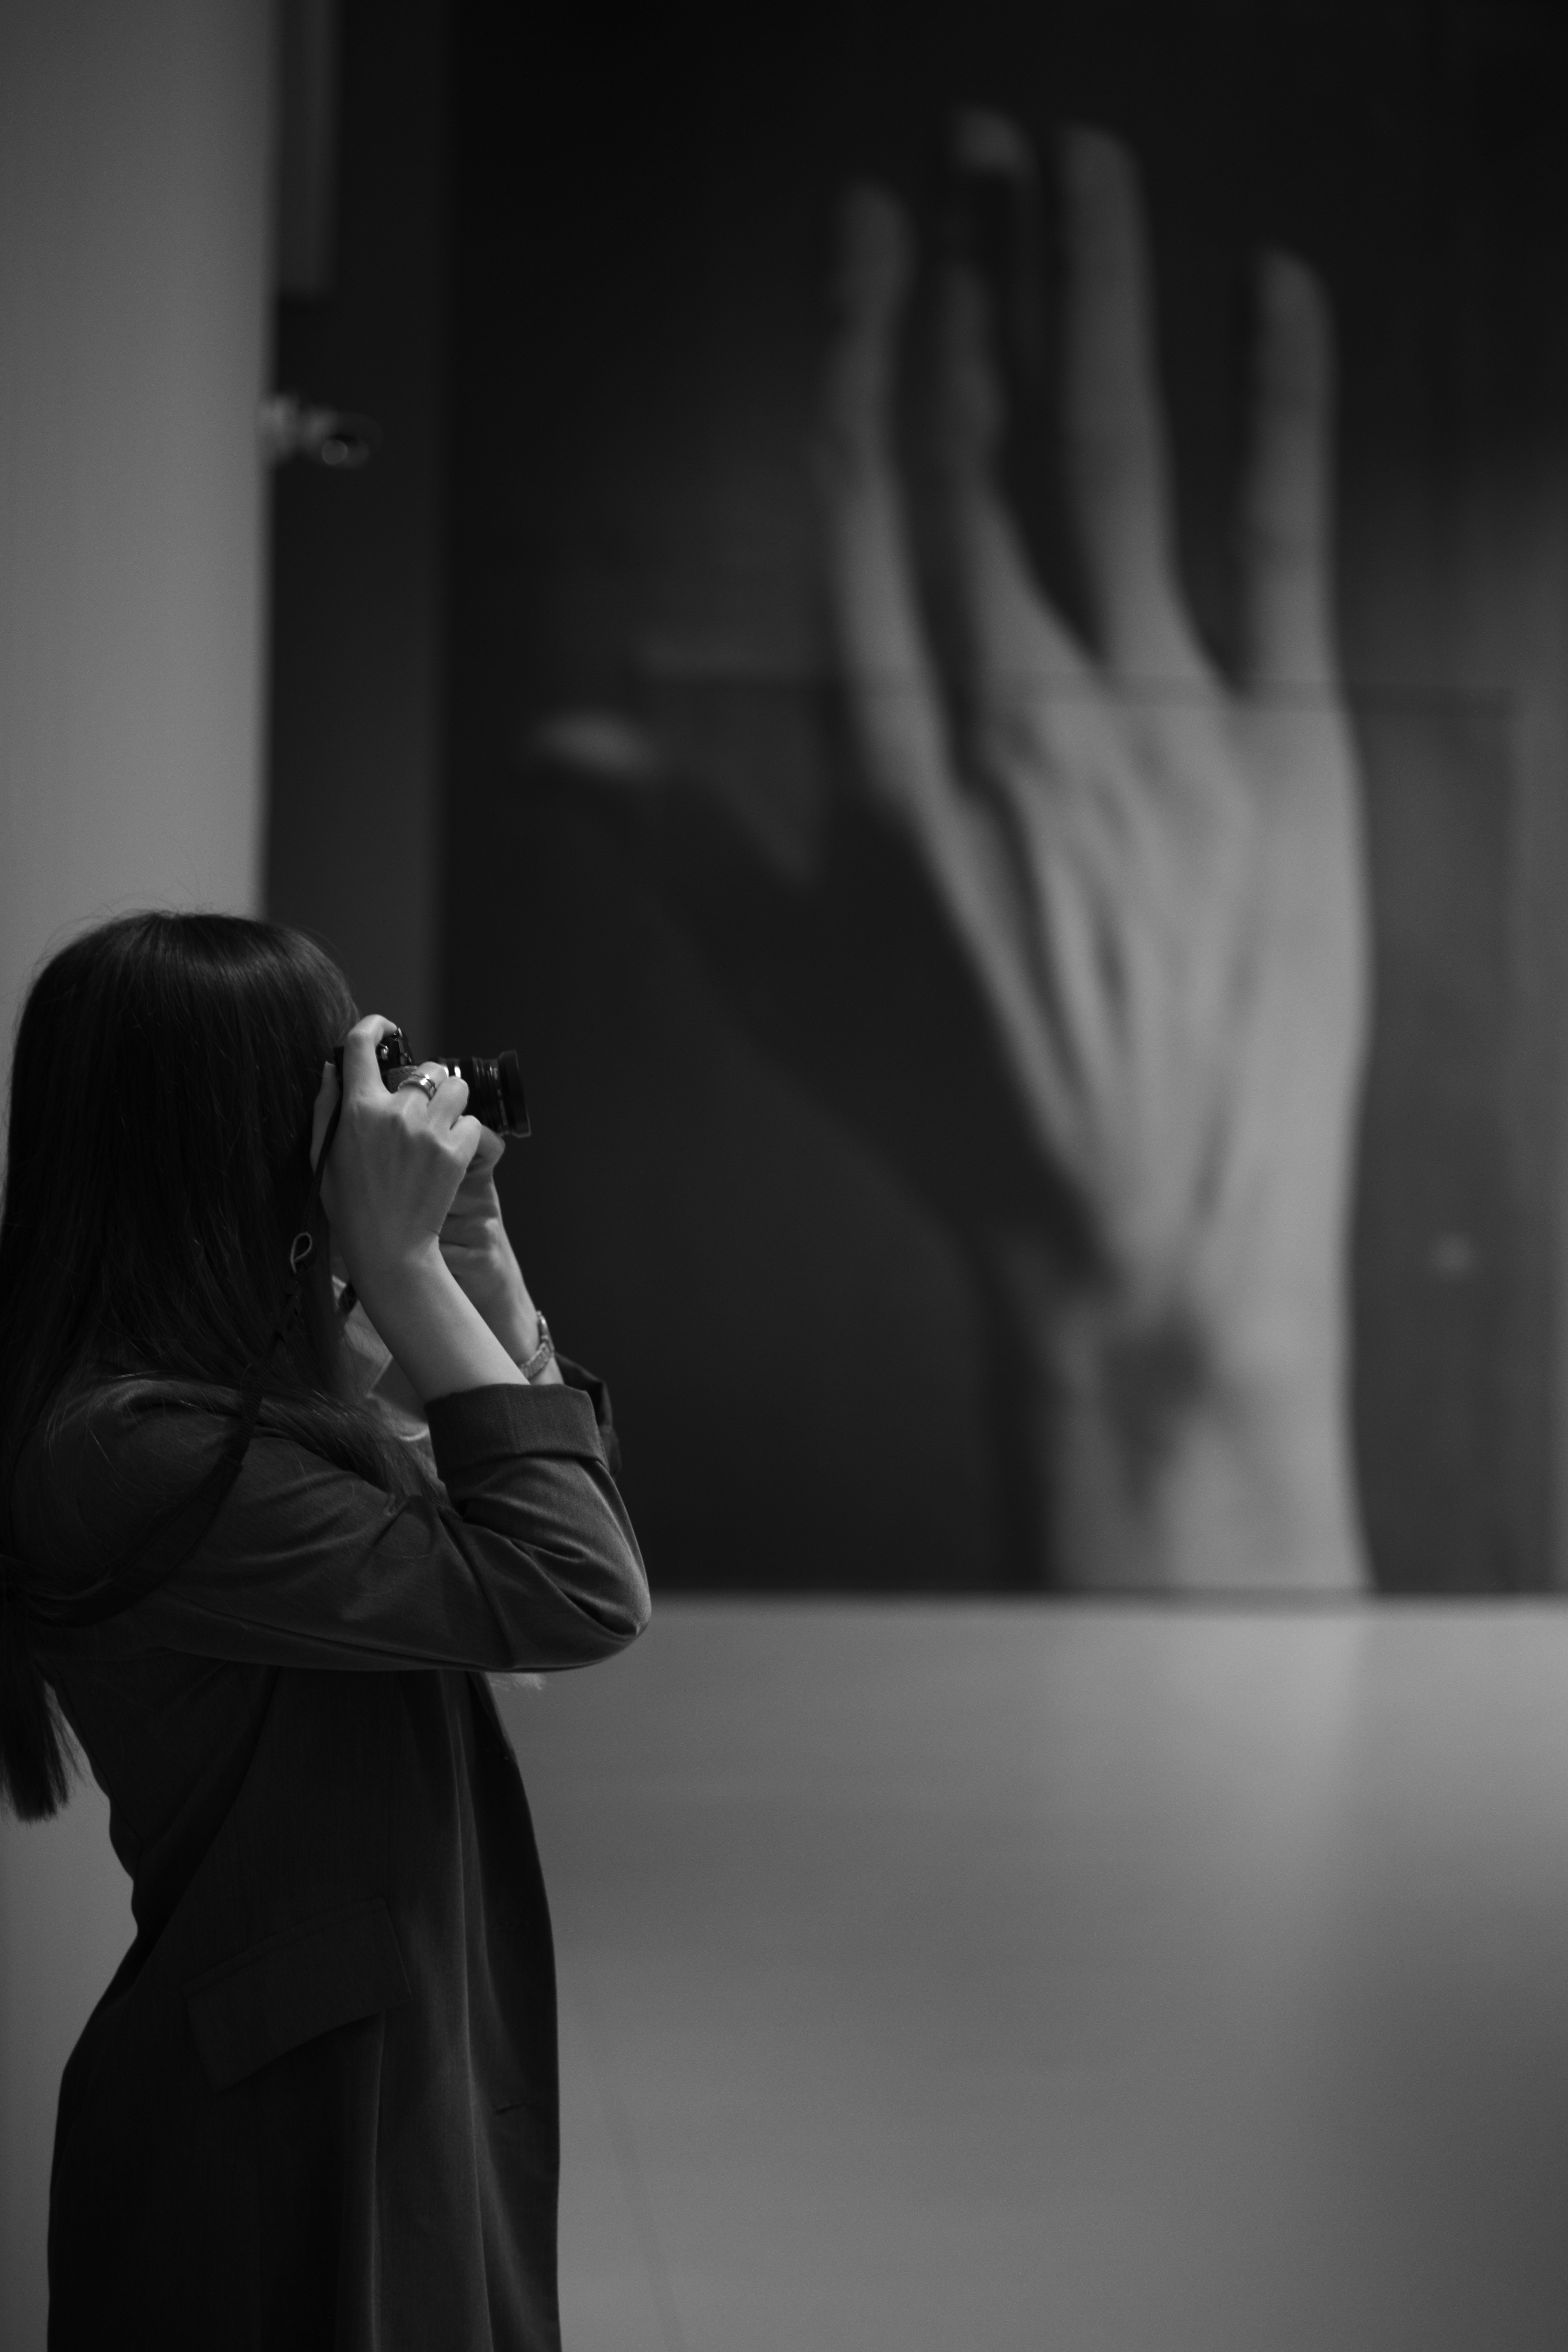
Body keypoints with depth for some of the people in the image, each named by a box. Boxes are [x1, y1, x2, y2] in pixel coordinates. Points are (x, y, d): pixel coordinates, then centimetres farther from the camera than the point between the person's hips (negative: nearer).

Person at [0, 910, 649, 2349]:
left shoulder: (257, 1372, 3)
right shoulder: (131, 1449, -25)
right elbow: (579, 1594, -25)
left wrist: (477, 1252, 0)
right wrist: (408, 1263, -21)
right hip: (290, 2128, -9)